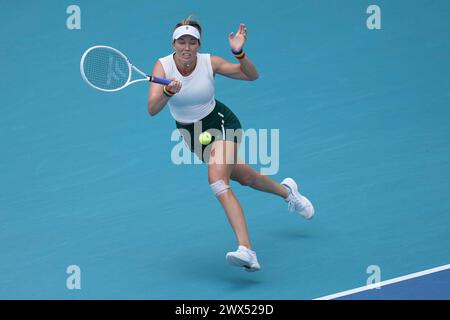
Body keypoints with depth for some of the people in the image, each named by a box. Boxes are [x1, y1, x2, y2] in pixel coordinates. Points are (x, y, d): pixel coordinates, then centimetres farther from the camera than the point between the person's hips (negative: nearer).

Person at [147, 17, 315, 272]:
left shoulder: (209, 62, -19)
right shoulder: (163, 66, -18)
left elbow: (252, 75, -12)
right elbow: (152, 109, -27)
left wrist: (239, 53, -31)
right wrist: (168, 91, -47)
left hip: (221, 123, -4)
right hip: (191, 133, 4)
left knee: (217, 179, -27)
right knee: (243, 177, 18)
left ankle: (246, 252, -34)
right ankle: (286, 190, 51)